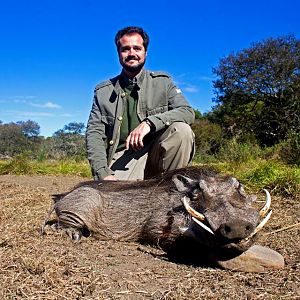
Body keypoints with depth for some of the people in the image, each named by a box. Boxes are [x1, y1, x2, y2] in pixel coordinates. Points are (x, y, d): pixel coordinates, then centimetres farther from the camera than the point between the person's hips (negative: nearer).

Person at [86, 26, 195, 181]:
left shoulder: (162, 82, 7)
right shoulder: (103, 91, 9)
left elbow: (188, 112, -6)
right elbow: (94, 133, 3)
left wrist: (149, 123, -22)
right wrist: (103, 174, -13)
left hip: (155, 152, 2)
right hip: (122, 158, -2)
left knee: (181, 130, -26)